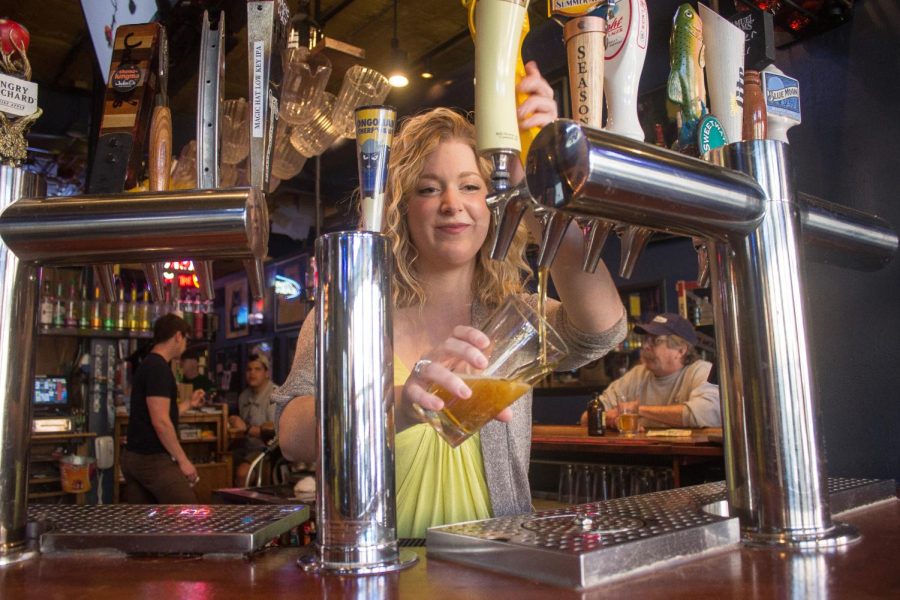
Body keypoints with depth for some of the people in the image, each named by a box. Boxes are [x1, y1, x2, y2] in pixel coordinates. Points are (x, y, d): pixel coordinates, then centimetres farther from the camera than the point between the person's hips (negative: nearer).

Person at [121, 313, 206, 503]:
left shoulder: (147, 365, 15)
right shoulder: (159, 368, -16)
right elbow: (161, 423, -21)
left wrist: (189, 403, 30)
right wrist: (183, 460, -16)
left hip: (133, 458, 10)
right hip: (154, 460, -10)